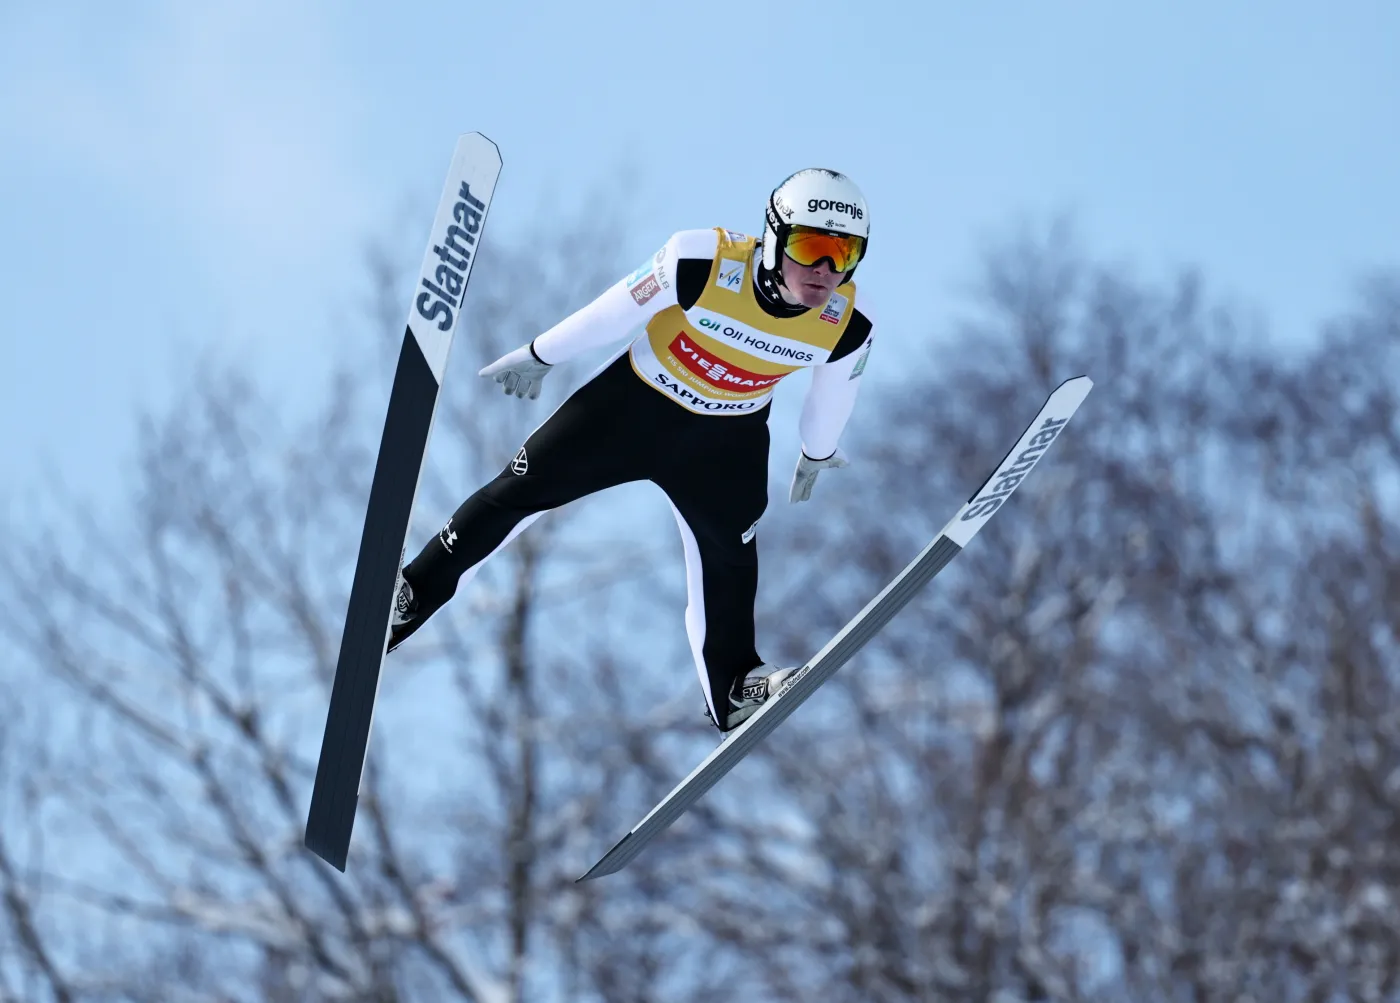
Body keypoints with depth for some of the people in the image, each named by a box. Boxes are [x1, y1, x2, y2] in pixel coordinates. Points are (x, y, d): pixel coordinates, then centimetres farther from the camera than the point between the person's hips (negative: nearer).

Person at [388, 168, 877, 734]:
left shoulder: (849, 325, -23)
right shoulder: (703, 265, -33)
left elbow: (831, 399, 0)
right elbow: (616, 312, -16)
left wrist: (817, 454, 18)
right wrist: (540, 356, -2)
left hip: (726, 442, 2)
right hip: (636, 402, -2)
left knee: (727, 556, 1)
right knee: (521, 490, 2)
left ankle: (733, 687, 18)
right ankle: (413, 593, 16)